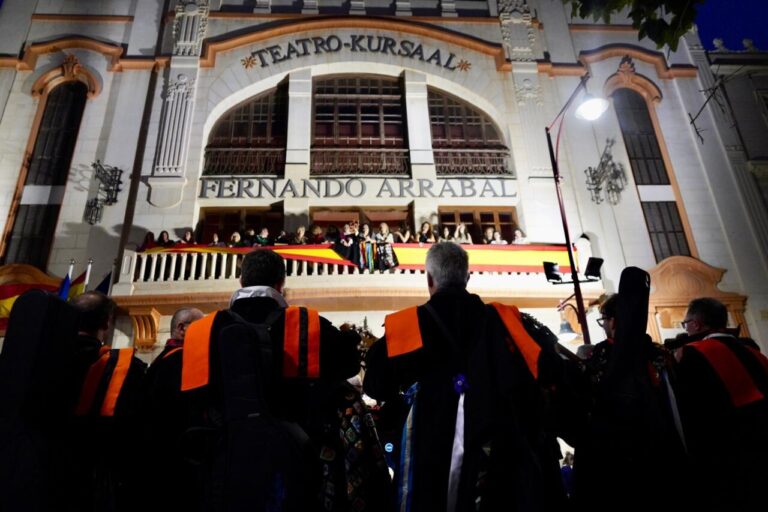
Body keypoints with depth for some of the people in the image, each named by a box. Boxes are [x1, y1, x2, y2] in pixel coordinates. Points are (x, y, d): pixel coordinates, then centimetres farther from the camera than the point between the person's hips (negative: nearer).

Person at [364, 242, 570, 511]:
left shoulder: (407, 323, -7)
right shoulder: (504, 317, 0)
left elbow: (376, 384, -11)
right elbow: (548, 367, -1)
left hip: (435, 452, -2)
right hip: (501, 446, 2)